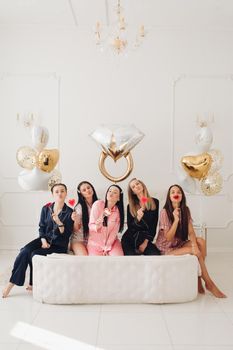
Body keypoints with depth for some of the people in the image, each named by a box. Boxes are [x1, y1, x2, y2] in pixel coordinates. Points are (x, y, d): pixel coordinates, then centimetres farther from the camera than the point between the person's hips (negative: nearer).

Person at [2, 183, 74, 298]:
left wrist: (59, 222, -27)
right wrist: (43, 241, -8)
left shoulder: (69, 212, -7)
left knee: (35, 254, -27)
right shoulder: (46, 208, 4)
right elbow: (41, 227, 9)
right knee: (25, 251, -23)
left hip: (59, 245, -3)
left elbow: (67, 234, -11)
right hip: (45, 239, 4)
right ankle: (11, 283, -16)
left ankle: (32, 284, -6)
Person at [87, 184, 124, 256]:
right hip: (95, 242, -2)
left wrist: (107, 248, -13)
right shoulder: (98, 204, -11)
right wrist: (97, 226, -33)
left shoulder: (118, 211, -4)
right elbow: (90, 226, -11)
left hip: (111, 242, 2)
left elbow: (114, 231, -6)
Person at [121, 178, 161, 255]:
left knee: (156, 254, -26)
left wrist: (146, 242, -7)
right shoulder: (130, 206, 6)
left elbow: (154, 225, 1)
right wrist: (138, 218, -21)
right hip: (130, 239, 0)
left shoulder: (154, 202, 4)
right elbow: (130, 226, 0)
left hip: (145, 239, 0)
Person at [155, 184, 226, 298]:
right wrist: (176, 220, -31)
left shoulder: (185, 210, 1)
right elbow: (168, 238, -19)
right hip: (167, 248, -6)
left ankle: (198, 277, -12)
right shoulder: (165, 212, -16)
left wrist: (195, 245, -28)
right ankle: (209, 283, -7)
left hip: (180, 244, 6)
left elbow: (191, 231, -8)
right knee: (196, 252, -23)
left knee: (201, 241, -19)